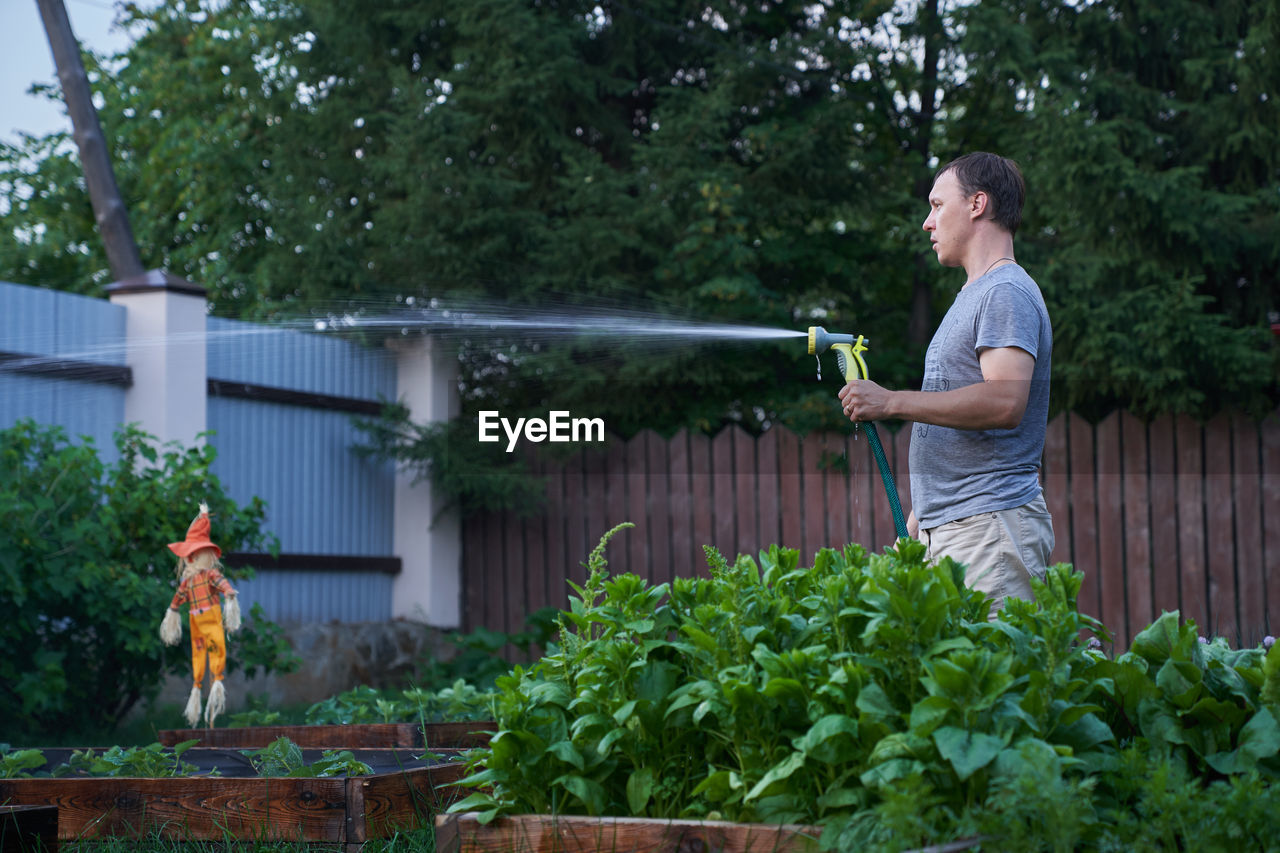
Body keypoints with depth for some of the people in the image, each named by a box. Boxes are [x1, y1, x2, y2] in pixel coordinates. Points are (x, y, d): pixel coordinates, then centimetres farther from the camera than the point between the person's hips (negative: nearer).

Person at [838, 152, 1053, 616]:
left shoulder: (1007, 293, -7)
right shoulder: (971, 297, 24)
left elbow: (1005, 401, -23)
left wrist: (891, 402, -19)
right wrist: (914, 528, 23)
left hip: (991, 527, -9)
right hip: (945, 530, 9)